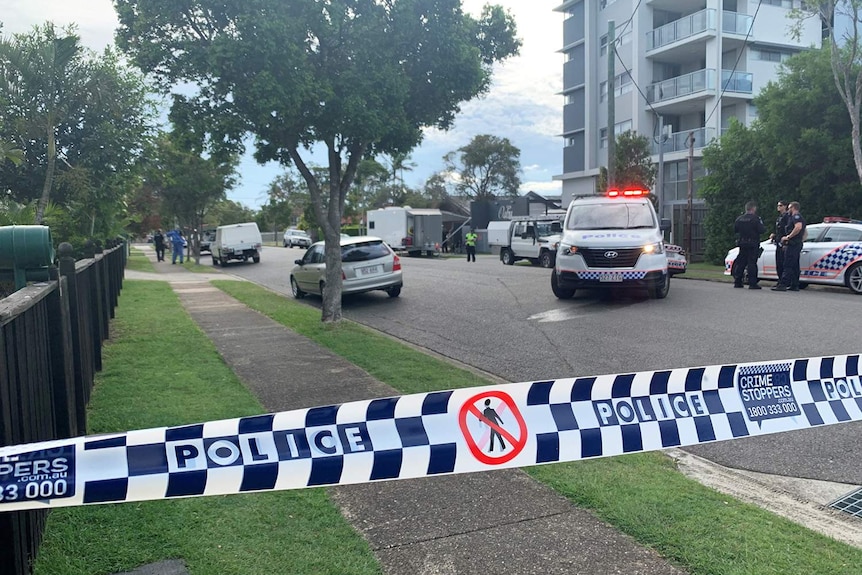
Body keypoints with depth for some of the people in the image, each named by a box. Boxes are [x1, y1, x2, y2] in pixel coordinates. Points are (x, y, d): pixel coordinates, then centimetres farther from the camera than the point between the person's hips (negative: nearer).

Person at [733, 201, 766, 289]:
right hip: (753, 244, -5)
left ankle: (737, 282, 14)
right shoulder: (755, 219, -12)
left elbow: (735, 229, 12)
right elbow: (761, 230, -15)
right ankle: (752, 283, -6)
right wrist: (764, 227, 5)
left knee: (741, 263, 12)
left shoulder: (739, 219, 4)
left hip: (742, 243, 5)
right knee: (752, 263, -4)